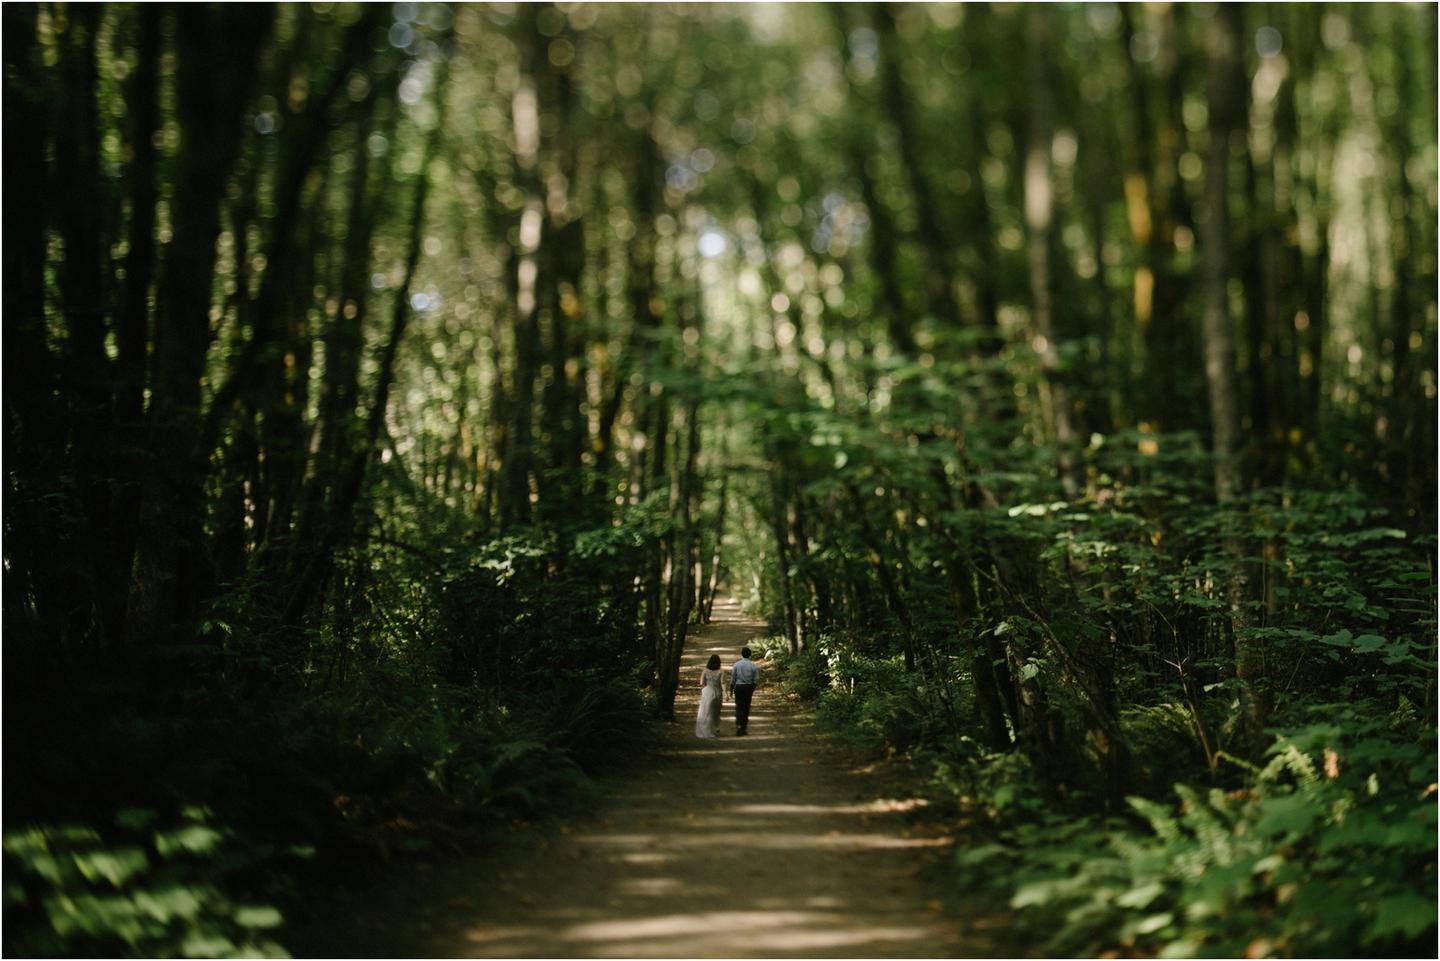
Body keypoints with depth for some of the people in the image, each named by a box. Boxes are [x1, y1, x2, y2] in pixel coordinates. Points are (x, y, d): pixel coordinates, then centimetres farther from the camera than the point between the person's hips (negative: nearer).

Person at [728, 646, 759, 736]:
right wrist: (753, 688, 16)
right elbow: (756, 679, -1)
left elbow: (732, 679, -1)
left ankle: (738, 724, -13)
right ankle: (743, 728, 14)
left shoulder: (736, 664, -6)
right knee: (746, 707, 9)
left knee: (739, 706, 7)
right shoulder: (753, 665, -5)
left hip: (738, 687, -1)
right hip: (749, 687, 1)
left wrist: (731, 689, 11)